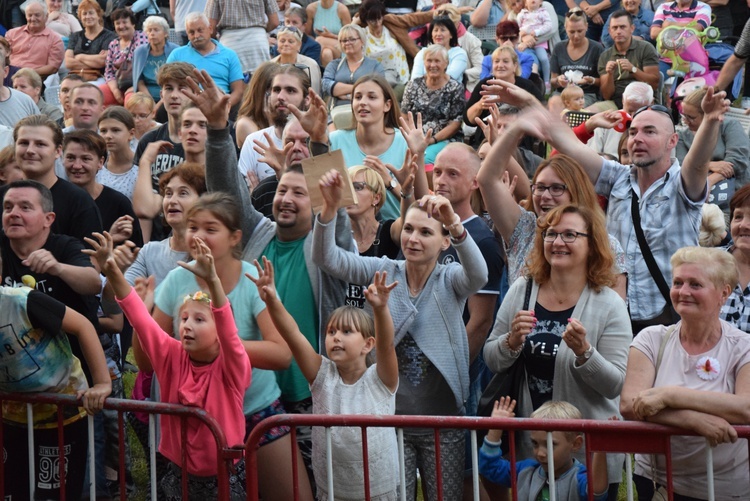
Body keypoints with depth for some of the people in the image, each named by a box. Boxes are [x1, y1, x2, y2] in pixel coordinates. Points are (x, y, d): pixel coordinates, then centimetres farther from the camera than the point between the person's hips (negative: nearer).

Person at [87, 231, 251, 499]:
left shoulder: (231, 367, -13)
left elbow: (228, 329, -31)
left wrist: (212, 280, -48)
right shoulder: (173, 357, -3)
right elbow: (140, 318, -12)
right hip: (179, 474, 3)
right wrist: (113, 272, -26)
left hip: (225, 477, -3)